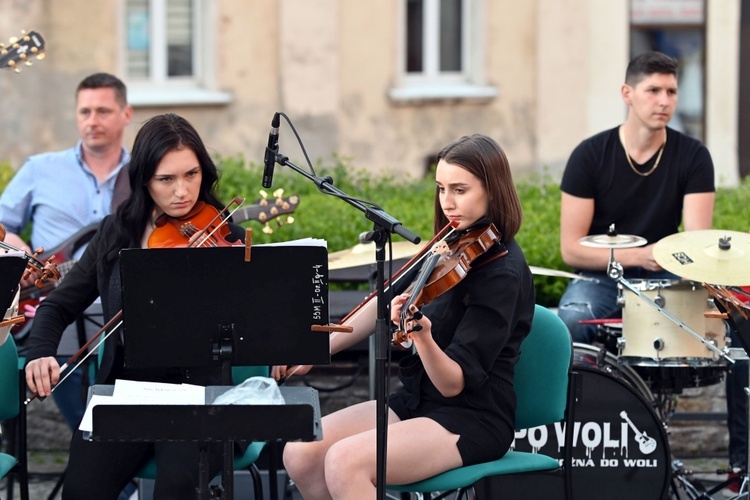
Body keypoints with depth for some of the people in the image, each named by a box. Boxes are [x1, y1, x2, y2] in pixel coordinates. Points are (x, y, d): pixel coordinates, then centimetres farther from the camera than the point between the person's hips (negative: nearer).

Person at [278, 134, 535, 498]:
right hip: (416, 400, 8)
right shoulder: (456, 247, 7)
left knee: (344, 463, -30)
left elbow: (453, 383, -22)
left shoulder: (502, 273, -17)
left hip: (473, 419, -8)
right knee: (300, 454, -10)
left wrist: (424, 337, -42)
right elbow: (389, 301, 16)